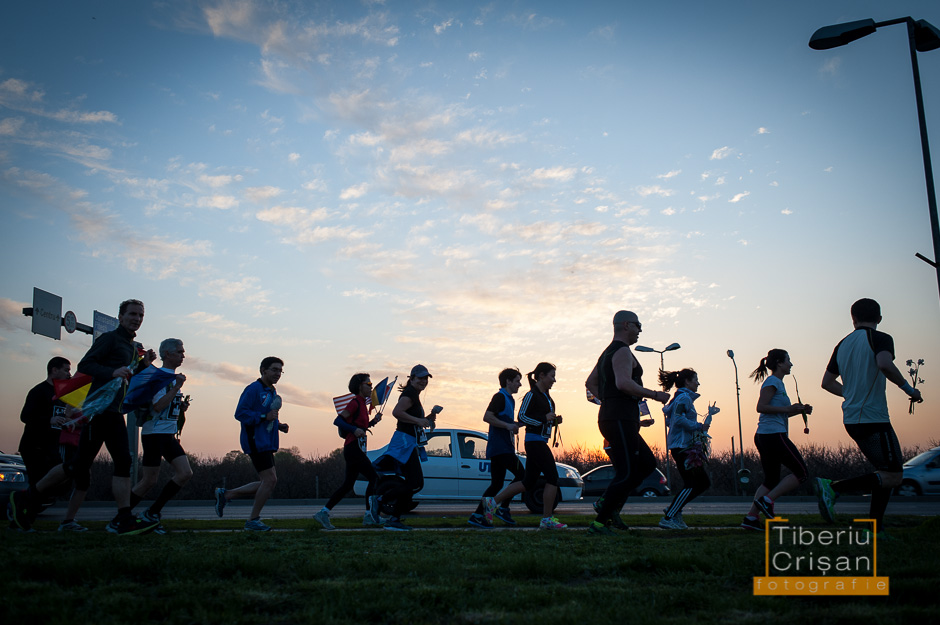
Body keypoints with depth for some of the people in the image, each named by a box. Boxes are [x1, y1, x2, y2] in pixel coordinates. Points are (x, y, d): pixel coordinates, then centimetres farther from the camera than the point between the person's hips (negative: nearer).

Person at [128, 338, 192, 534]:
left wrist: (182, 407, 6)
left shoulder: (175, 378, 17)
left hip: (169, 436, 9)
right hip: (154, 434, -9)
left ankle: (152, 513, 7)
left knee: (185, 473, -3)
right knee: (149, 480, -4)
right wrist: (177, 388, -20)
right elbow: (158, 406, -22)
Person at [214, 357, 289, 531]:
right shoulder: (253, 389, -9)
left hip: (266, 443, 10)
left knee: (267, 482, 10)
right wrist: (264, 417, -22)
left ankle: (225, 494, 19)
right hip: (255, 441, -10)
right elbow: (240, 413, -17)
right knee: (270, 480, -11)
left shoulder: (272, 392, 20)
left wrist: (279, 425, 10)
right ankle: (253, 520, 2)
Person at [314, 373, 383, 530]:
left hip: (356, 449, 10)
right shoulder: (355, 402, -10)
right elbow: (338, 420, -17)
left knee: (348, 484, 10)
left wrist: (373, 421, 10)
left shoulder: (362, 404, 17)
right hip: (353, 448, -10)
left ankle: (323, 513, 11)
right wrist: (354, 429, -28)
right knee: (374, 478, -8)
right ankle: (371, 515, -2)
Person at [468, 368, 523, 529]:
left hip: (501, 448, 10)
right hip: (500, 448, -10)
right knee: (522, 475, -12)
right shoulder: (500, 397, -8)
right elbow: (487, 417, -20)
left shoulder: (509, 399, 23)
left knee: (497, 483, 9)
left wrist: (518, 424, 18)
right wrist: (508, 425, -22)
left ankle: (478, 515, 10)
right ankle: (503, 508, -6)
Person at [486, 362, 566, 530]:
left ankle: (493, 501, 14)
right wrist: (544, 418, -19)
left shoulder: (546, 396, 18)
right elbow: (522, 417, -15)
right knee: (552, 476, -10)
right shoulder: (532, 395, -10)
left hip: (540, 442, 10)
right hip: (535, 440, -10)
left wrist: (554, 421, 8)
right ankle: (547, 520, -5)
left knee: (529, 482, 9)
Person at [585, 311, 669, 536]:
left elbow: (590, 383, 26)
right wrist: (655, 395, -17)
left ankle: (609, 503, 8)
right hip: (621, 420, -10)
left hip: (610, 418, 10)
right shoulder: (622, 351, -10)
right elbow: (624, 383, -25)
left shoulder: (608, 353, 22)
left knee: (647, 463, 16)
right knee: (626, 473, -8)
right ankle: (599, 522, -7)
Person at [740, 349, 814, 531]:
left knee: (771, 480, 11)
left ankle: (751, 517, 5)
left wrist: (800, 410, 16)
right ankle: (767, 500, -8)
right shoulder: (772, 381, -7)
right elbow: (761, 407, -17)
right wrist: (788, 409, -18)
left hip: (764, 437, 10)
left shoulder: (777, 383, 23)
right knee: (801, 473, -5)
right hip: (774, 434, -10)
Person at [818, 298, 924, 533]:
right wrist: (909, 388, -14)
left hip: (852, 420, 8)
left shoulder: (843, 344, 15)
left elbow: (827, 382, 18)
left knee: (887, 472, 14)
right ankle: (833, 487, -16)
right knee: (893, 476, -6)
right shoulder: (879, 338, -6)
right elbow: (884, 364, -28)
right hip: (873, 419, -8)